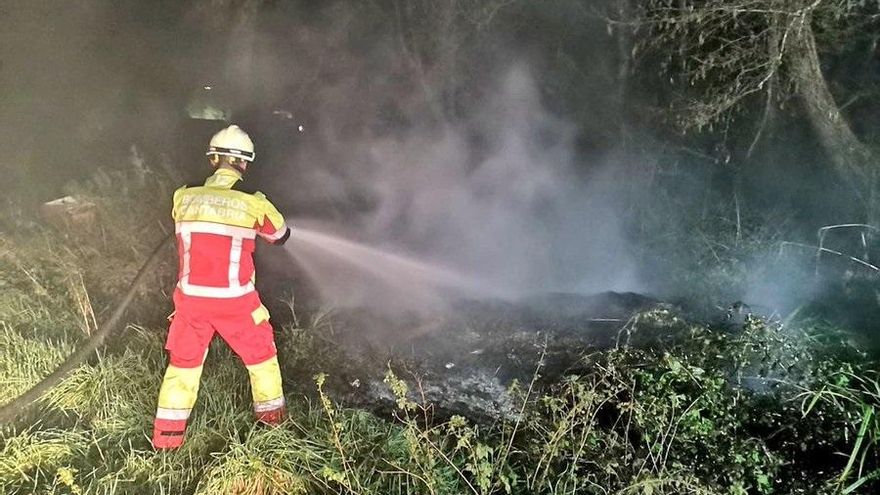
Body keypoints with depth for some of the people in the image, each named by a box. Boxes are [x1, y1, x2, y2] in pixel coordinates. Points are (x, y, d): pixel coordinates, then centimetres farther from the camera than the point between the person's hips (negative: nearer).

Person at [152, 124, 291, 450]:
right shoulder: (254, 204, -11)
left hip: (191, 298, 2)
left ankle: (167, 435, 23)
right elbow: (280, 235, 7)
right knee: (260, 352, 20)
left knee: (183, 360, 19)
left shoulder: (184, 198, -5)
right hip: (235, 302, -2)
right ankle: (272, 416, 34)